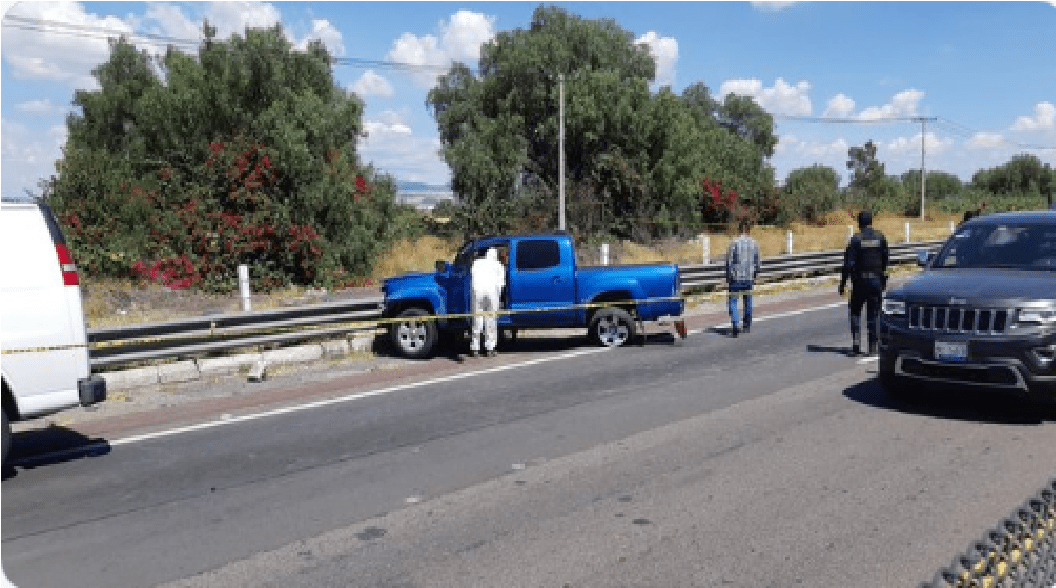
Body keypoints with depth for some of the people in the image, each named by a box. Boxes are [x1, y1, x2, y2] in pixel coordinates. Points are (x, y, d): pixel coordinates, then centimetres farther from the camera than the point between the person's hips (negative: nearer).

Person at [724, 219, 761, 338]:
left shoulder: (734, 243, -9)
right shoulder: (754, 243, 1)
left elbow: (729, 261, -7)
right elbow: (757, 262, 7)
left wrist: (728, 276, 3)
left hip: (736, 277, -3)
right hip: (749, 278, 3)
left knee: (733, 302, 1)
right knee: (748, 301, 17)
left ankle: (735, 327, -14)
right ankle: (747, 326, 28)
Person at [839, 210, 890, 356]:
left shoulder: (856, 239, -8)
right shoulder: (880, 237, 3)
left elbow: (848, 263, -11)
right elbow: (885, 258, 10)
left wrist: (843, 283, -7)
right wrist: (883, 277, 22)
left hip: (860, 280, -3)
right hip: (876, 280, 3)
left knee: (855, 312, 11)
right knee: (873, 314, 8)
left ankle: (856, 344, -2)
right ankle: (872, 347, 7)